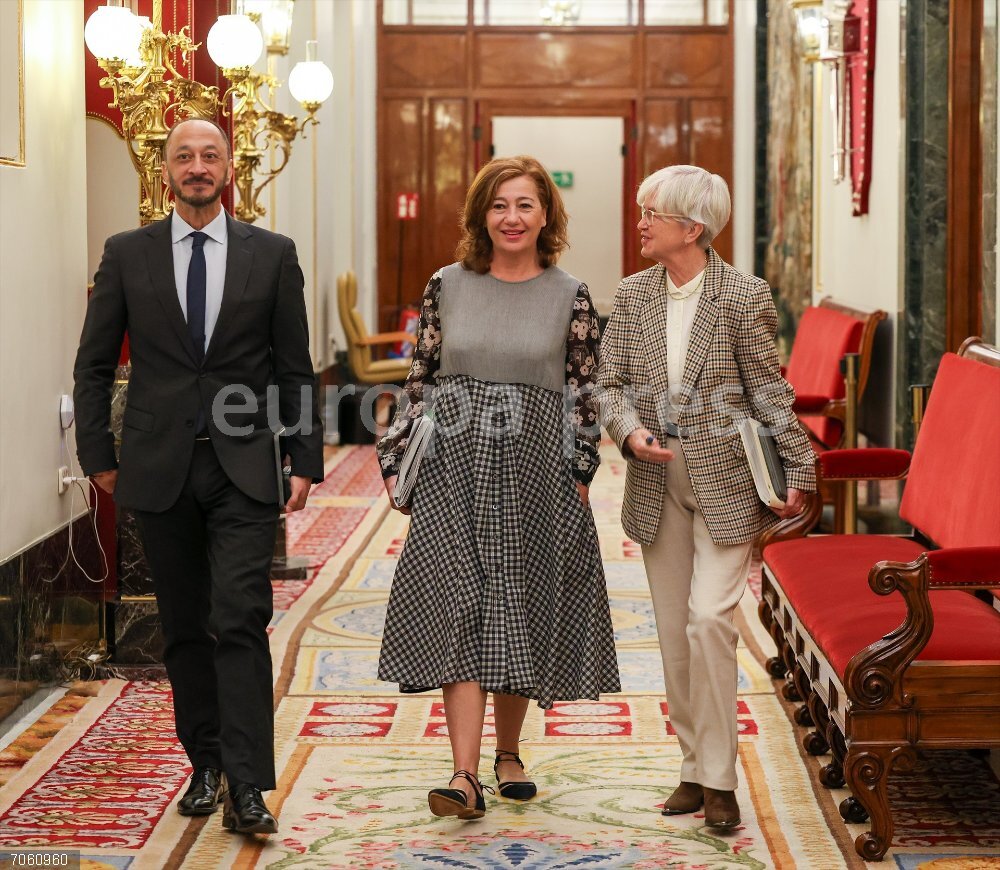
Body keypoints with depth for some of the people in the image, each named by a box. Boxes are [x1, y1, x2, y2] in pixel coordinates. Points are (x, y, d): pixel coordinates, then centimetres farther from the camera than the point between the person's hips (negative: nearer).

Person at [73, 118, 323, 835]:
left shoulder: (272, 254, 4)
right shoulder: (127, 254, 5)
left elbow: (296, 367, 6)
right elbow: (95, 364, 9)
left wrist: (306, 460, 2)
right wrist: (99, 454, 4)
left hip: (244, 469, -2)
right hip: (160, 470, 2)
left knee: (241, 622, -10)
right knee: (185, 628, 10)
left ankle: (246, 787, -11)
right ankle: (206, 766, 21)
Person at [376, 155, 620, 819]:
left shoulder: (571, 298, 2)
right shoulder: (448, 287, 4)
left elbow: (585, 394, 5)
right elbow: (420, 381, 8)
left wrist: (581, 473, 0)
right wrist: (398, 459, 3)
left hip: (535, 471, 0)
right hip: (456, 468, 0)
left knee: (522, 607, 8)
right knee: (460, 608, -8)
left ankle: (509, 752, 26)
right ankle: (466, 775, -12)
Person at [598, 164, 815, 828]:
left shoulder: (742, 295, -8)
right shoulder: (634, 295, 4)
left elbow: (769, 392, -4)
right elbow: (611, 384, 6)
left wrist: (798, 473, -6)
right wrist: (631, 431, -14)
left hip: (726, 482, -5)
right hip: (657, 482, 5)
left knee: (709, 619, -13)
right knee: (675, 631, 9)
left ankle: (719, 780, -4)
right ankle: (696, 767, 21)